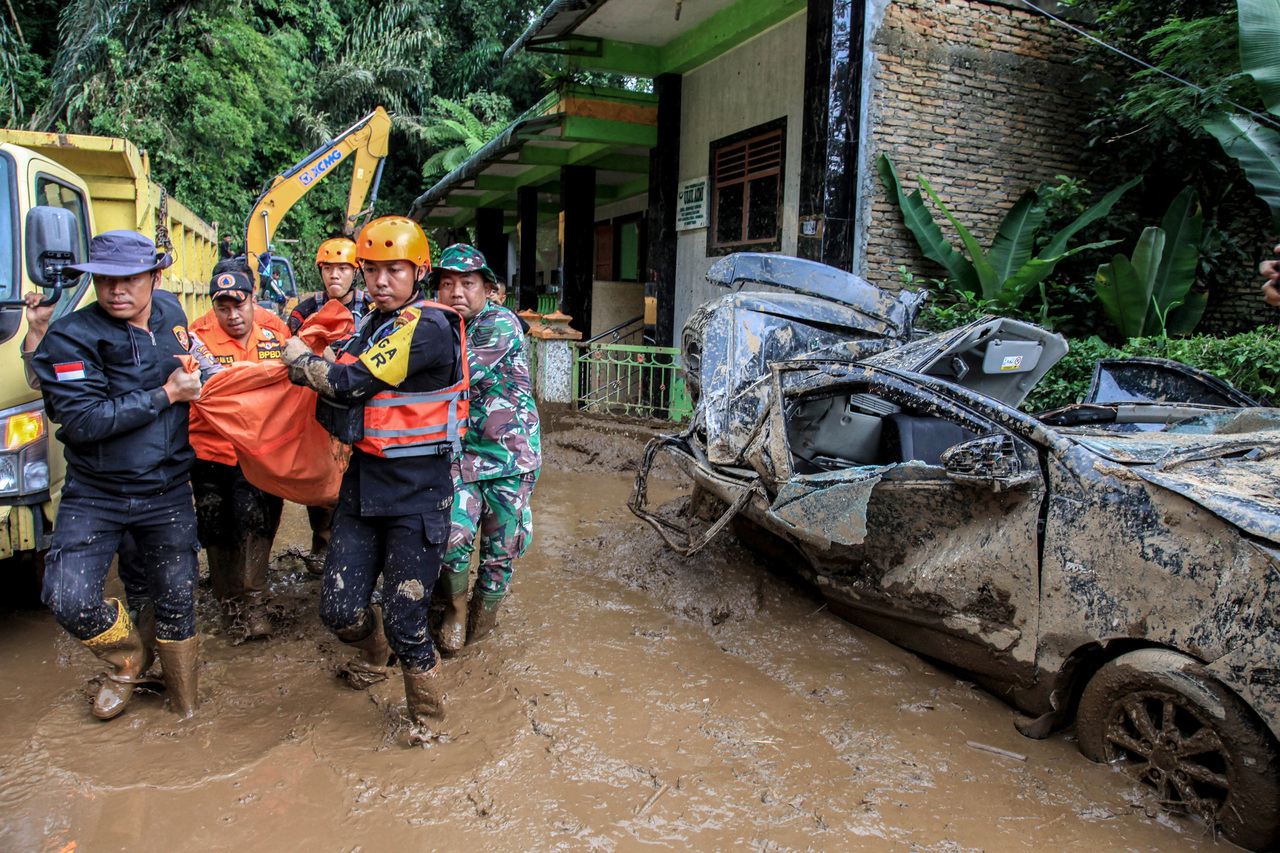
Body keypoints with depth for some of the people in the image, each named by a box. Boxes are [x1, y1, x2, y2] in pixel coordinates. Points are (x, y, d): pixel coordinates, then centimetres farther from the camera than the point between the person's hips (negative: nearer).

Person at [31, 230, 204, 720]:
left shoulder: (170, 310, 2)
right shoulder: (70, 337, -14)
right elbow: (83, 422, -25)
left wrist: (192, 371, 7)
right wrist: (166, 394, -21)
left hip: (168, 492, 3)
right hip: (95, 495, -2)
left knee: (175, 602, 10)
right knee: (70, 601, -11)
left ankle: (183, 700, 32)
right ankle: (128, 661, 21)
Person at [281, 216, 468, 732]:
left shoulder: (428, 327, -14)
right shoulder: (372, 327, 14)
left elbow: (350, 382, -18)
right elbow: (336, 404, 18)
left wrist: (300, 360, -2)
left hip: (416, 495, -7)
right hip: (363, 484, 7)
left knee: (405, 622, -2)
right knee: (339, 611, 7)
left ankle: (427, 716, 24)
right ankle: (375, 650, 41)